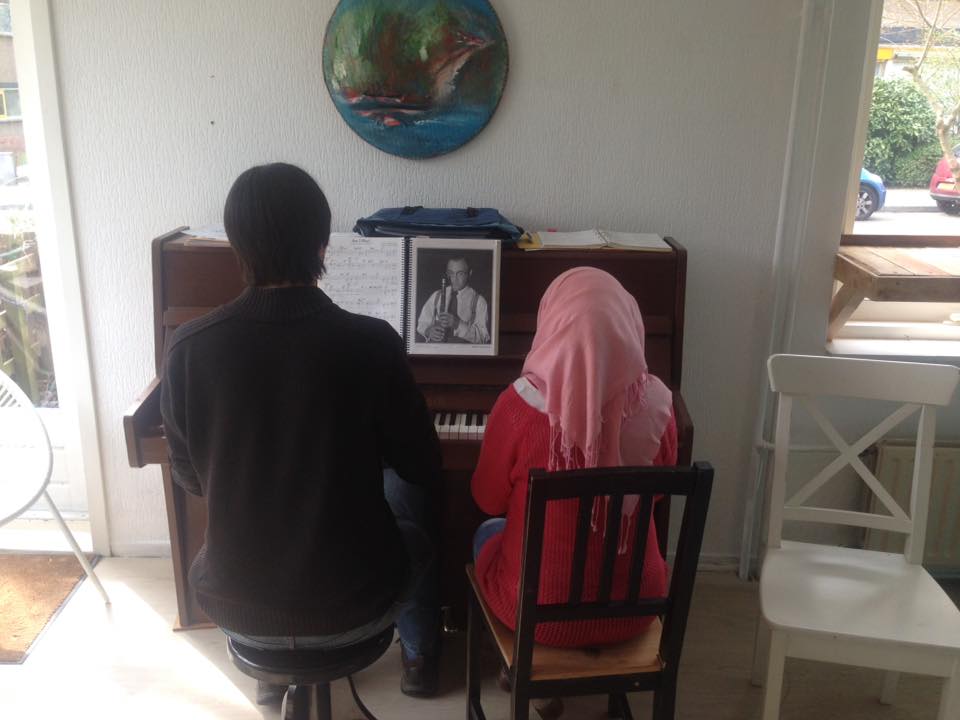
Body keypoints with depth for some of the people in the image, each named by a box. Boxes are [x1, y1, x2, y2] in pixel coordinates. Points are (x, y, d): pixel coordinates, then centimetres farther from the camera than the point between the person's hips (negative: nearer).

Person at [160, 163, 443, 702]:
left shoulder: (188, 348, -11)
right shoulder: (372, 343, -18)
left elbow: (193, 479, 3)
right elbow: (423, 467, -4)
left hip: (236, 606, 2)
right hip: (353, 607, -2)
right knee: (408, 490, 28)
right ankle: (420, 657, 45)